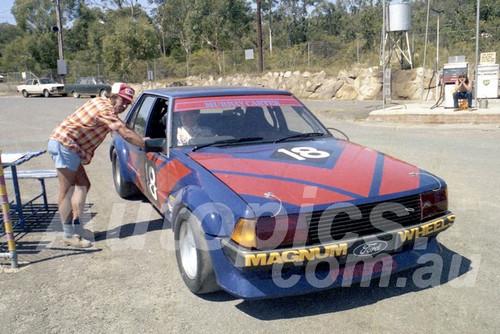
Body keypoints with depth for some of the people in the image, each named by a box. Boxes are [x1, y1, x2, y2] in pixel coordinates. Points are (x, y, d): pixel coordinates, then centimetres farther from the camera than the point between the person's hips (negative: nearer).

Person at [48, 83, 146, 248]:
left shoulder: (101, 102, 15)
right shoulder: (105, 109, -16)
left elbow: (122, 126, 21)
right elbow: (126, 134, -21)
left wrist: (141, 140, 13)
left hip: (63, 143, 10)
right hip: (64, 144, -10)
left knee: (83, 185, 11)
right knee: (67, 191, -6)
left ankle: (76, 226, 14)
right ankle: (69, 235, 0)